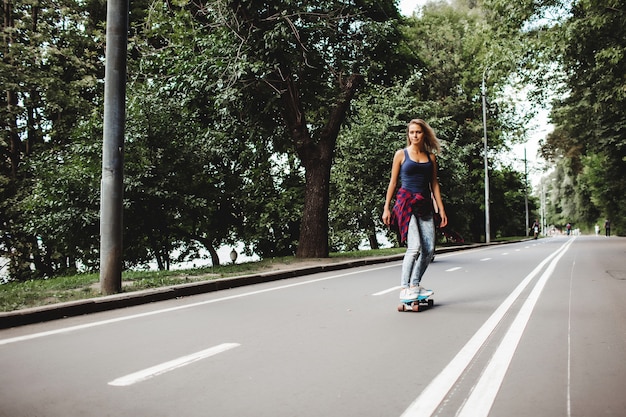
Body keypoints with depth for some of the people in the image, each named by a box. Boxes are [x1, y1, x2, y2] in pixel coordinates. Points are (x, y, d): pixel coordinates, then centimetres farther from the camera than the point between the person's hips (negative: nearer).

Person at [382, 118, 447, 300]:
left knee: (429, 249, -2)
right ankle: (404, 289, -7)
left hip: (424, 205, 5)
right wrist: (386, 208, 0)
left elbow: (434, 184, 14)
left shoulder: (431, 157, 14)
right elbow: (393, 182, 4)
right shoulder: (401, 154, 5)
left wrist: (441, 209, 8)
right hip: (406, 202, -5)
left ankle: (414, 285, 14)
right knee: (415, 246, -17)